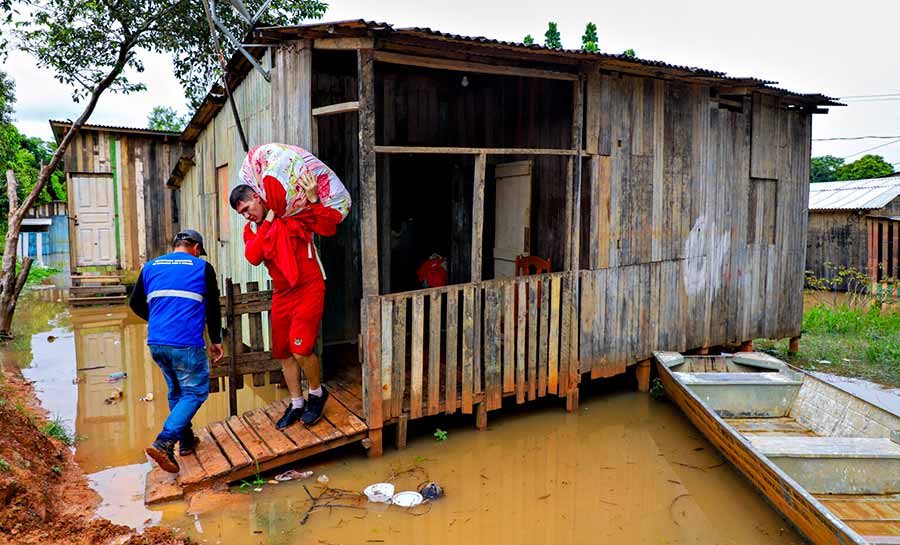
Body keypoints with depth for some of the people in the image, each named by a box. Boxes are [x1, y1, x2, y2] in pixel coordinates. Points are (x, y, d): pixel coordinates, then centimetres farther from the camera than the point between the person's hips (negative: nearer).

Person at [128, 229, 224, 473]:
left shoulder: (150, 266, 13)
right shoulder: (202, 268, 2)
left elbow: (135, 303, 18)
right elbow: (213, 308, 3)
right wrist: (215, 340, 13)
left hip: (156, 343, 6)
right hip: (187, 344, -5)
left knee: (176, 390, 22)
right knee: (195, 392, 5)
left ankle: (186, 440, 28)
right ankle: (164, 442, -11)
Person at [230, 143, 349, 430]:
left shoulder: (295, 215, -4)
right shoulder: (252, 229, 10)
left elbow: (329, 227, -11)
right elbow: (253, 257, -9)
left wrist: (313, 200, -20)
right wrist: (267, 222, -10)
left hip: (309, 288, -6)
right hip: (282, 294, 7)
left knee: (301, 348, -17)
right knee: (283, 352, 11)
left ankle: (317, 392, 9)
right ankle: (296, 404, 27)